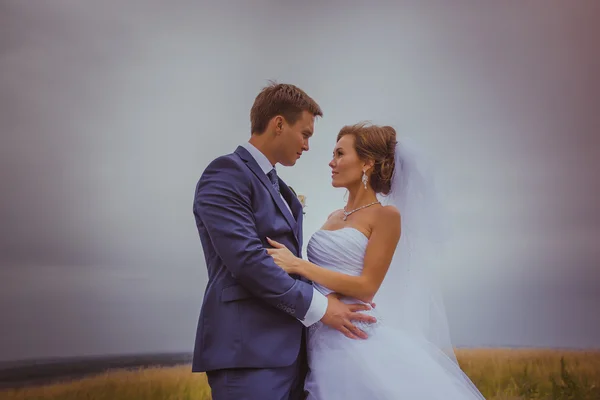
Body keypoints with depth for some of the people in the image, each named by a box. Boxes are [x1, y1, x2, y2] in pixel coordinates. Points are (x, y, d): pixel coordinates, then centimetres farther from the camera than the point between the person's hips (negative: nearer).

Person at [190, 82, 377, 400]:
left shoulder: (279, 189, 21)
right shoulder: (227, 173, -8)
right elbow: (246, 259, -18)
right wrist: (318, 306, -12)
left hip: (288, 349, 9)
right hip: (248, 350, -9)